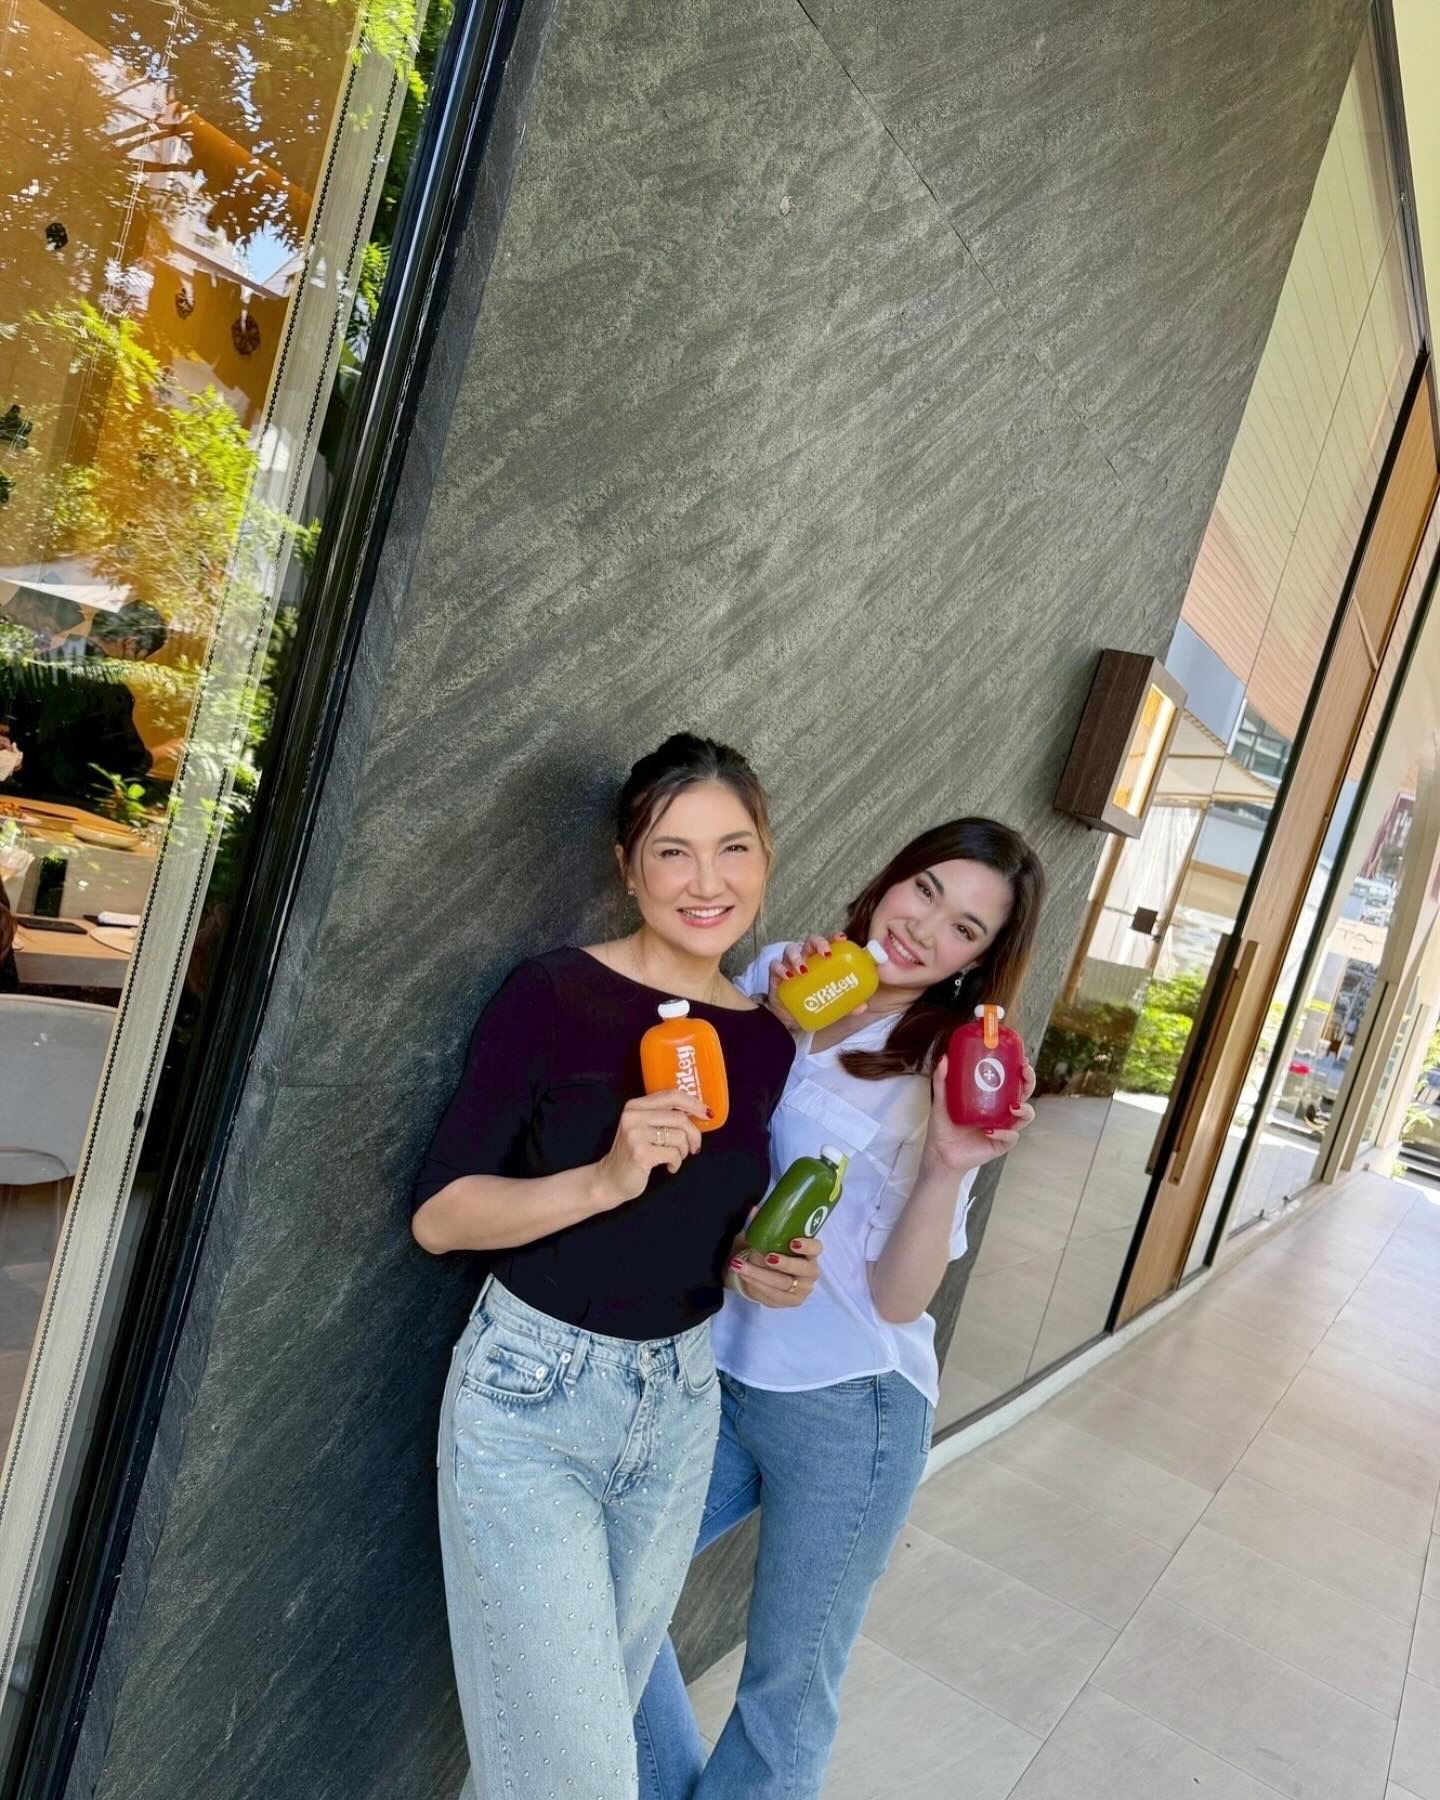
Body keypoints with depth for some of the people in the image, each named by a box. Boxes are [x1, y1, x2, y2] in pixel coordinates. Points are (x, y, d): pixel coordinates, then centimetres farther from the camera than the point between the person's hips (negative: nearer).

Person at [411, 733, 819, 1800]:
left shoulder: (765, 1039, 0)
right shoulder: (554, 996, -15)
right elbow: (438, 1217, -15)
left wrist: (762, 1269, -7)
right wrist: (604, 1179, -28)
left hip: (681, 1405, 5)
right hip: (530, 1399, -5)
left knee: (593, 1711, 23)